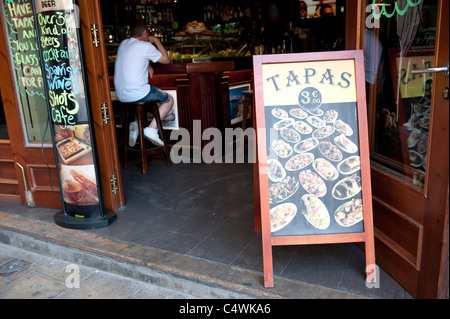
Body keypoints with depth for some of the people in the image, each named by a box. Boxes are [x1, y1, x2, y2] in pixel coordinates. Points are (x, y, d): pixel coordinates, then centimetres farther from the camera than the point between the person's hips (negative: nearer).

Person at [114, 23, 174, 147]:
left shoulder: (123, 43, 14)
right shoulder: (146, 46, -8)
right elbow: (166, 60, 4)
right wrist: (156, 41, 12)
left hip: (120, 95, 7)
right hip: (137, 94, -7)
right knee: (169, 100, 15)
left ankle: (136, 123, 11)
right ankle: (152, 128, -2)